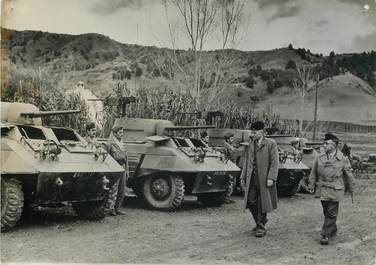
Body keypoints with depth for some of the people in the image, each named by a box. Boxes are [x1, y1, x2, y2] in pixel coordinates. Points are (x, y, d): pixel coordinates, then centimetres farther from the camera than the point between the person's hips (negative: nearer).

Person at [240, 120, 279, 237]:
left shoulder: (271, 144, -5)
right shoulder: (249, 144, 11)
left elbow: (274, 162, -9)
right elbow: (246, 161, 16)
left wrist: (271, 178, -16)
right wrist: (243, 177, 12)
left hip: (264, 179, -5)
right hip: (252, 179, 5)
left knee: (262, 203, 2)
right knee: (250, 202, 3)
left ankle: (261, 227, 16)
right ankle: (260, 222, 27)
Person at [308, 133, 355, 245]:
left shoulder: (342, 159, -4)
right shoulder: (319, 159, 3)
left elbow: (349, 175, 4)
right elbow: (313, 173, 10)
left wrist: (351, 189, 9)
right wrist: (311, 186, 5)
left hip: (335, 191, -4)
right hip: (322, 190, 4)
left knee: (331, 213, -4)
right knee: (326, 212, 13)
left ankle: (325, 235, 0)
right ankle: (333, 231, 32)